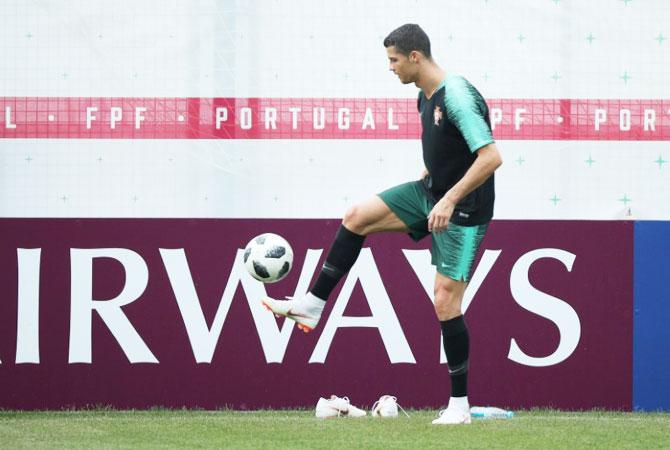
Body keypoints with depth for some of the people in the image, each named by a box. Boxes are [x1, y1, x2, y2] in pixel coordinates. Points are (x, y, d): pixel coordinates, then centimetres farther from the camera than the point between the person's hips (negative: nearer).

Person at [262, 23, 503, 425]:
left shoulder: (457, 97, -24)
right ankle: (313, 306, 8)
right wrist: (424, 184, 16)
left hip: (463, 211, -9)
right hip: (432, 193, 9)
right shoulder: (426, 96, 6)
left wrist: (449, 200, -30)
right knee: (356, 217, 1)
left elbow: (491, 156, -30)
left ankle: (460, 405, 0)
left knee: (445, 301, -8)